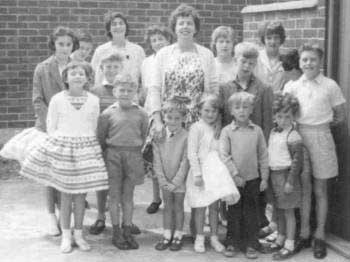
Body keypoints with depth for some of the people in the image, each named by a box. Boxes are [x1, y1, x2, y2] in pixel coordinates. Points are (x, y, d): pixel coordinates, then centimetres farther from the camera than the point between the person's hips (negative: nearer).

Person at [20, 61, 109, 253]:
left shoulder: (93, 101, 2)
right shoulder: (57, 100, -2)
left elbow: (93, 127, 9)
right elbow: (51, 127, 4)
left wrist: (85, 144, 4)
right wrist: (57, 144, -2)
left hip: (86, 149, 1)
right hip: (62, 147, -1)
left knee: (80, 194, 5)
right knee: (65, 193, 4)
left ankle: (79, 235, 18)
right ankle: (66, 235, 15)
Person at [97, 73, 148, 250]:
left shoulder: (140, 114, 2)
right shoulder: (108, 114, -3)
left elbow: (144, 136, 10)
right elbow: (100, 138, 3)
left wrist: (138, 153, 8)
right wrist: (105, 155, 3)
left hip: (133, 155, 2)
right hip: (113, 155, -1)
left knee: (128, 196, 10)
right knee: (114, 195, 5)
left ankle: (127, 232, 19)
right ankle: (116, 233, 15)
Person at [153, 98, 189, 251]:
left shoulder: (186, 137, -15)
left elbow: (185, 162, -14)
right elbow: (157, 161, -3)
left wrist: (176, 182, -15)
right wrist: (163, 180, -9)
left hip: (179, 181, -3)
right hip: (165, 181, 3)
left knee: (178, 207, 8)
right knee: (167, 207, 12)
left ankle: (177, 237, 19)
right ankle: (167, 236, 20)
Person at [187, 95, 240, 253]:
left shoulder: (217, 129, 11)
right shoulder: (196, 128, -7)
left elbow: (221, 151, 14)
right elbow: (192, 153, -11)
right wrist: (197, 174, -16)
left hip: (216, 170, 5)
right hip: (201, 171, -5)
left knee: (214, 206, 8)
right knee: (200, 207, 3)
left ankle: (214, 237, 19)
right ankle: (199, 238, 16)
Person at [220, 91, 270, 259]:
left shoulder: (257, 131, 1)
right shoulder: (227, 131, -4)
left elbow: (263, 156, 4)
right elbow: (224, 155, -8)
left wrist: (264, 178, 2)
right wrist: (235, 174, -13)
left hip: (253, 178, 1)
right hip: (233, 179, -1)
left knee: (251, 212, 8)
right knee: (234, 212, 8)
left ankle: (251, 244, 18)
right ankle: (232, 243, 19)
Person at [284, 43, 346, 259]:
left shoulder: (330, 86, -1)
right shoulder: (292, 86, 4)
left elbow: (341, 116, 6)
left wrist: (321, 125, 3)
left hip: (320, 138, -2)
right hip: (297, 138, 2)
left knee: (320, 190, 5)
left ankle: (320, 235, 15)